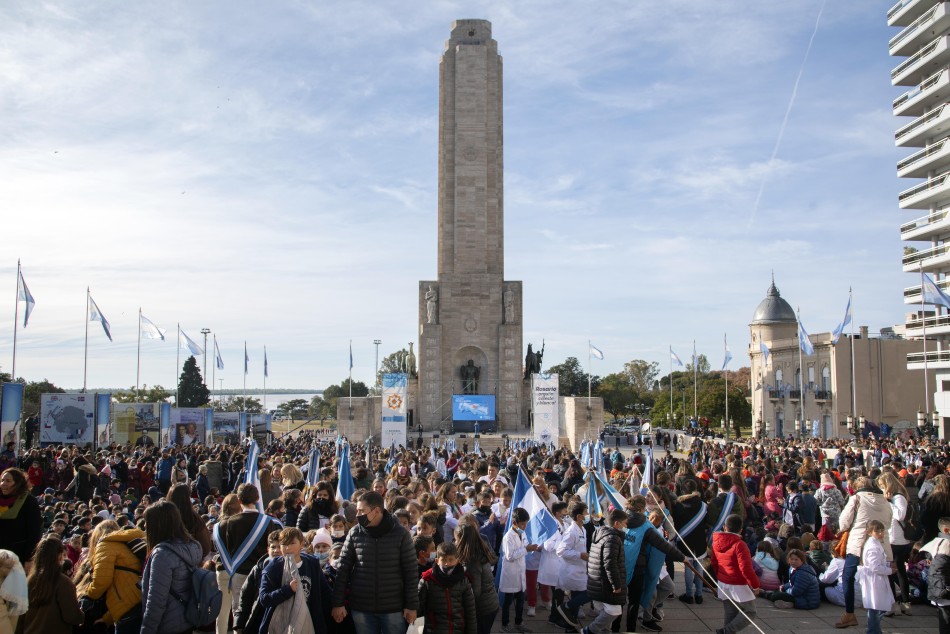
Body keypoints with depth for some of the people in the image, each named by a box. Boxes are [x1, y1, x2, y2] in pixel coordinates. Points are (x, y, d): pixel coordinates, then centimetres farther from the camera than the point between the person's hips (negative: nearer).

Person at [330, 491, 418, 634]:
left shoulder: (400, 534, -7)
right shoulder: (354, 533, -1)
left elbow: (411, 572, -4)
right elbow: (343, 569, 2)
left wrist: (412, 605, -5)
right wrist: (338, 603, -1)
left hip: (393, 608, -2)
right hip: (361, 608, 2)